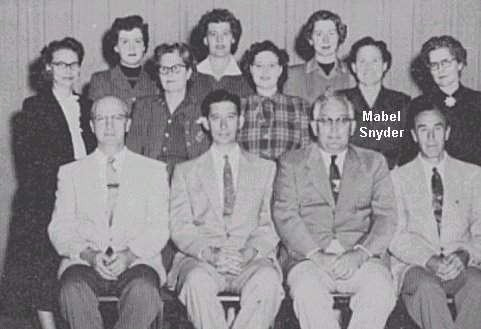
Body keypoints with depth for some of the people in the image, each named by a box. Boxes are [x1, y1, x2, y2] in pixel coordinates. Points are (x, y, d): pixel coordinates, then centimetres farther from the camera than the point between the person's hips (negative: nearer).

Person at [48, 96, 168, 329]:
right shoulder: (71, 172, 19)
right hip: (84, 262, 1)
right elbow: (59, 229, 9)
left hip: (136, 260, -1)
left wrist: (129, 254, -13)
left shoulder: (153, 170, 17)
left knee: (143, 291, -35)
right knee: (74, 290, -33)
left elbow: (159, 227, 7)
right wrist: (88, 254, -11)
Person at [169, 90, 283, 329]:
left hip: (250, 260, 0)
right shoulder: (186, 172, 18)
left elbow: (270, 226, 10)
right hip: (200, 259, 0)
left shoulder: (265, 169, 19)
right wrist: (209, 253, -13)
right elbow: (180, 228, 7)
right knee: (199, 280, -36)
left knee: (267, 280, -34)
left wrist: (250, 252, -12)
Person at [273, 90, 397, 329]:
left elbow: (385, 217, 7)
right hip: (307, 255, -1)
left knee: (381, 289, -31)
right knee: (308, 291, -34)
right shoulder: (292, 163, 15)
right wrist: (316, 254, -14)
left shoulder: (373, 163, 19)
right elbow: (285, 216, 2)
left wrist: (360, 253, -11)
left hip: (358, 258, 1)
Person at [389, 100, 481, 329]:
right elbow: (396, 236, 2)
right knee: (427, 286, -35)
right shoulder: (398, 177, 12)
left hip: (461, 266, 1)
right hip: (414, 266, -1)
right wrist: (430, 261, -15)